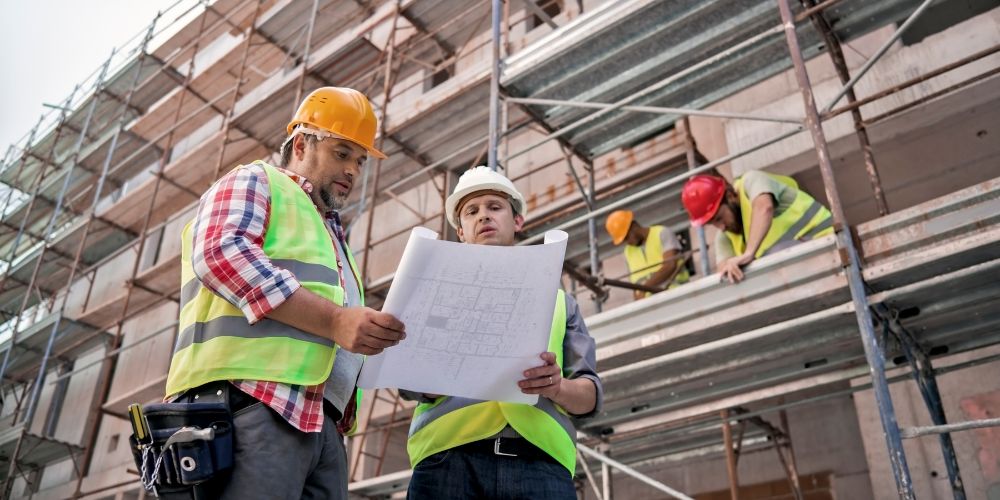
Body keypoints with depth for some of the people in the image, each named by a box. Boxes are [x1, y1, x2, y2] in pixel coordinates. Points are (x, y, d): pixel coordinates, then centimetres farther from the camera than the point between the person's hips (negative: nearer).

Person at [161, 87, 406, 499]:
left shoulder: (331, 238, 34)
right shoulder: (255, 182, 11)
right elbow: (220, 253, -10)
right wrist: (334, 320, -16)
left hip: (322, 424, 8)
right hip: (251, 405, -8)